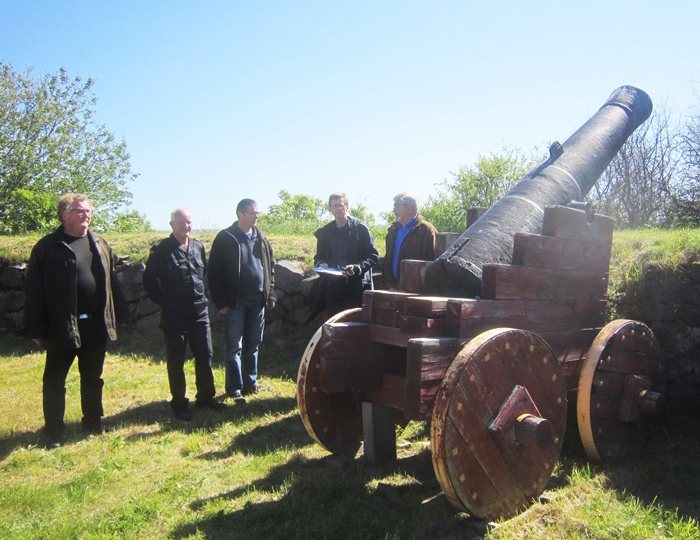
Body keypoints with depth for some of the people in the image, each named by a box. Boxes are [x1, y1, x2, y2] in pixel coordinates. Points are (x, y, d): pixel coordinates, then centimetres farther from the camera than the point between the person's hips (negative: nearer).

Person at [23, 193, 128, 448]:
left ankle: (93, 420, 32)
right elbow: (34, 291, -8)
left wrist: (121, 315, 11)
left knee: (93, 377, 17)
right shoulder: (47, 247, -7)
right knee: (55, 381, 8)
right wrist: (35, 329, -10)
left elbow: (111, 282, 13)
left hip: (96, 324, 5)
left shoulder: (100, 244, 9)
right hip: (61, 326, -4)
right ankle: (53, 432, 21)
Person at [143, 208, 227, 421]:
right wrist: (164, 301, -1)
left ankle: (206, 397, 26)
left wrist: (201, 295, 12)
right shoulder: (161, 250, -9)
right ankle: (179, 404, 18)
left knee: (205, 356, 11)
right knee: (176, 361, 6)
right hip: (174, 315, -5)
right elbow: (149, 281, -4)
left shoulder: (198, 247, 6)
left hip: (200, 312, 5)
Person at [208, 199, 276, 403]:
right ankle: (234, 388, 10)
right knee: (233, 346, 1)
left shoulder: (261, 238, 10)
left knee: (253, 344, 12)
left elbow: (270, 266, 16)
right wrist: (220, 301, -10)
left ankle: (250, 383, 24)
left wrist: (270, 294, 8)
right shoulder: (225, 238, -6)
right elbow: (214, 272, -6)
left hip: (257, 299, 5)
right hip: (235, 301, -5)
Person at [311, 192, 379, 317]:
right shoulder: (324, 232, 11)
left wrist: (357, 267, -17)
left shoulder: (360, 229, -1)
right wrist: (321, 264, -5)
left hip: (356, 287, -3)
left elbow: (373, 256, -3)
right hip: (332, 287, 4)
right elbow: (319, 257, 18)